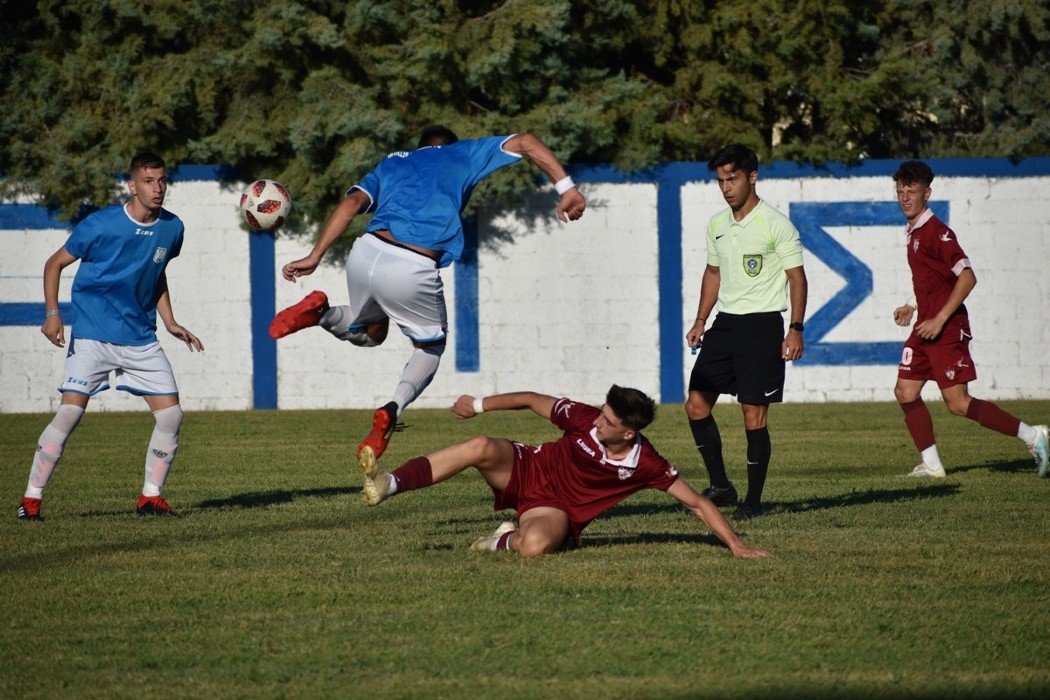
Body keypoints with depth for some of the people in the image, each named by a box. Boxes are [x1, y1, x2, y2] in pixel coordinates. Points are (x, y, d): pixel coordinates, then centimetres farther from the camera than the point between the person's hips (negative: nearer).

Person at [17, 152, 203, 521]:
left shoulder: (171, 228, 3)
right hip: (93, 335, -5)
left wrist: (170, 323, 16)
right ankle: (31, 498, -7)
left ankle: (151, 496, 11)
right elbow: (55, 263, -1)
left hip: (141, 339, 5)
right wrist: (52, 313, -12)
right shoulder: (101, 224, -12)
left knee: (171, 414, -3)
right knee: (70, 411, -14)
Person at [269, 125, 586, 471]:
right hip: (412, 270, -4)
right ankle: (392, 409, -7)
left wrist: (315, 257, 4)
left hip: (365, 253, 4)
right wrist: (566, 187, 11)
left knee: (370, 333, 33)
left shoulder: (391, 163, 27)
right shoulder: (461, 155, 22)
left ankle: (321, 313, 1)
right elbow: (526, 142, 16)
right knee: (431, 347, 22)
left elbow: (352, 202, 10)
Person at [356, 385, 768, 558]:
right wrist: (481, 405, -4)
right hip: (527, 470, 2)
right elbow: (533, 401, -2)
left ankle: (505, 541, -1)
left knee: (534, 546, -40)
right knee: (482, 448, -30)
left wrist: (736, 546, -20)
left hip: (556, 512, -2)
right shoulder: (585, 419, -17)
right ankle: (389, 485, -34)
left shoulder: (645, 465, -21)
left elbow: (696, 503, -16)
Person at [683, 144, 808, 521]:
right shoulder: (717, 225, 11)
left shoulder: (775, 224, -9)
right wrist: (701, 321, 17)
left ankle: (753, 500, 1)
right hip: (725, 322, 7)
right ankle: (720, 486, 13)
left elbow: (797, 277, -9)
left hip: (762, 324, -7)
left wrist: (796, 329, -16)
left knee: (754, 415, -7)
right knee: (696, 404, 2)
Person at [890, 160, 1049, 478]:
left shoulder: (936, 231, -15)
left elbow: (967, 277, -22)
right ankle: (931, 465, 9)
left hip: (947, 329, -10)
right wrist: (911, 306, 20)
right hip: (926, 326, 10)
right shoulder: (913, 232, 15)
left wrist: (939, 319, -23)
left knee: (957, 402, -12)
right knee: (905, 391, 4)